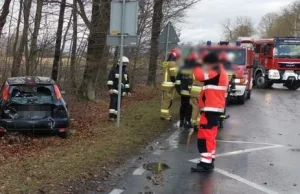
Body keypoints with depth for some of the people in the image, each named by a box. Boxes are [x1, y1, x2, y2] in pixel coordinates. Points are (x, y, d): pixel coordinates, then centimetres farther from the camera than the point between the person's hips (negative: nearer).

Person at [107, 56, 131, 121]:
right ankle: (111, 116, -21)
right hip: (114, 90, -6)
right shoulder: (114, 71, -5)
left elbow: (127, 82, 20)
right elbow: (110, 80, -12)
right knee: (113, 102, -16)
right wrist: (110, 88, -22)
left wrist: (128, 91, 16)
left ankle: (115, 116, 9)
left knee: (118, 104, 4)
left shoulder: (125, 72, 15)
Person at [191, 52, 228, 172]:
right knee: (209, 136, 17)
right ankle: (209, 162, 24)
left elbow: (200, 75, -25)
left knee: (205, 136, -10)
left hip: (210, 110, -11)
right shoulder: (220, 73, 17)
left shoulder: (216, 73, -15)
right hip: (214, 109, 11)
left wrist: (196, 66, -8)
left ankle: (206, 164, -11)